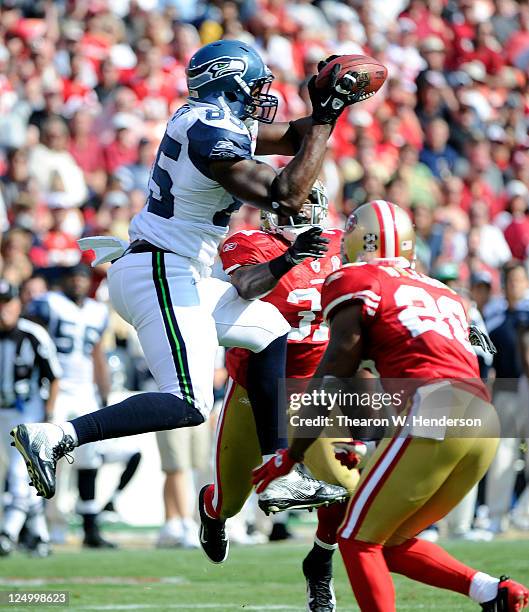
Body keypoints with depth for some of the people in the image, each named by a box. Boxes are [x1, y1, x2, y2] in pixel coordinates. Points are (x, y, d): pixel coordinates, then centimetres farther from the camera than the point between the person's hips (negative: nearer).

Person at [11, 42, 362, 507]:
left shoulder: (217, 120, 13)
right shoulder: (212, 133, -17)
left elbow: (290, 138, 25)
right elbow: (285, 197, -22)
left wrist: (331, 108, 7)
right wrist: (324, 121, -15)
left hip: (172, 276, 11)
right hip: (162, 275, -11)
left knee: (274, 333, 18)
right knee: (188, 406, -17)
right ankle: (54, 437, -23)